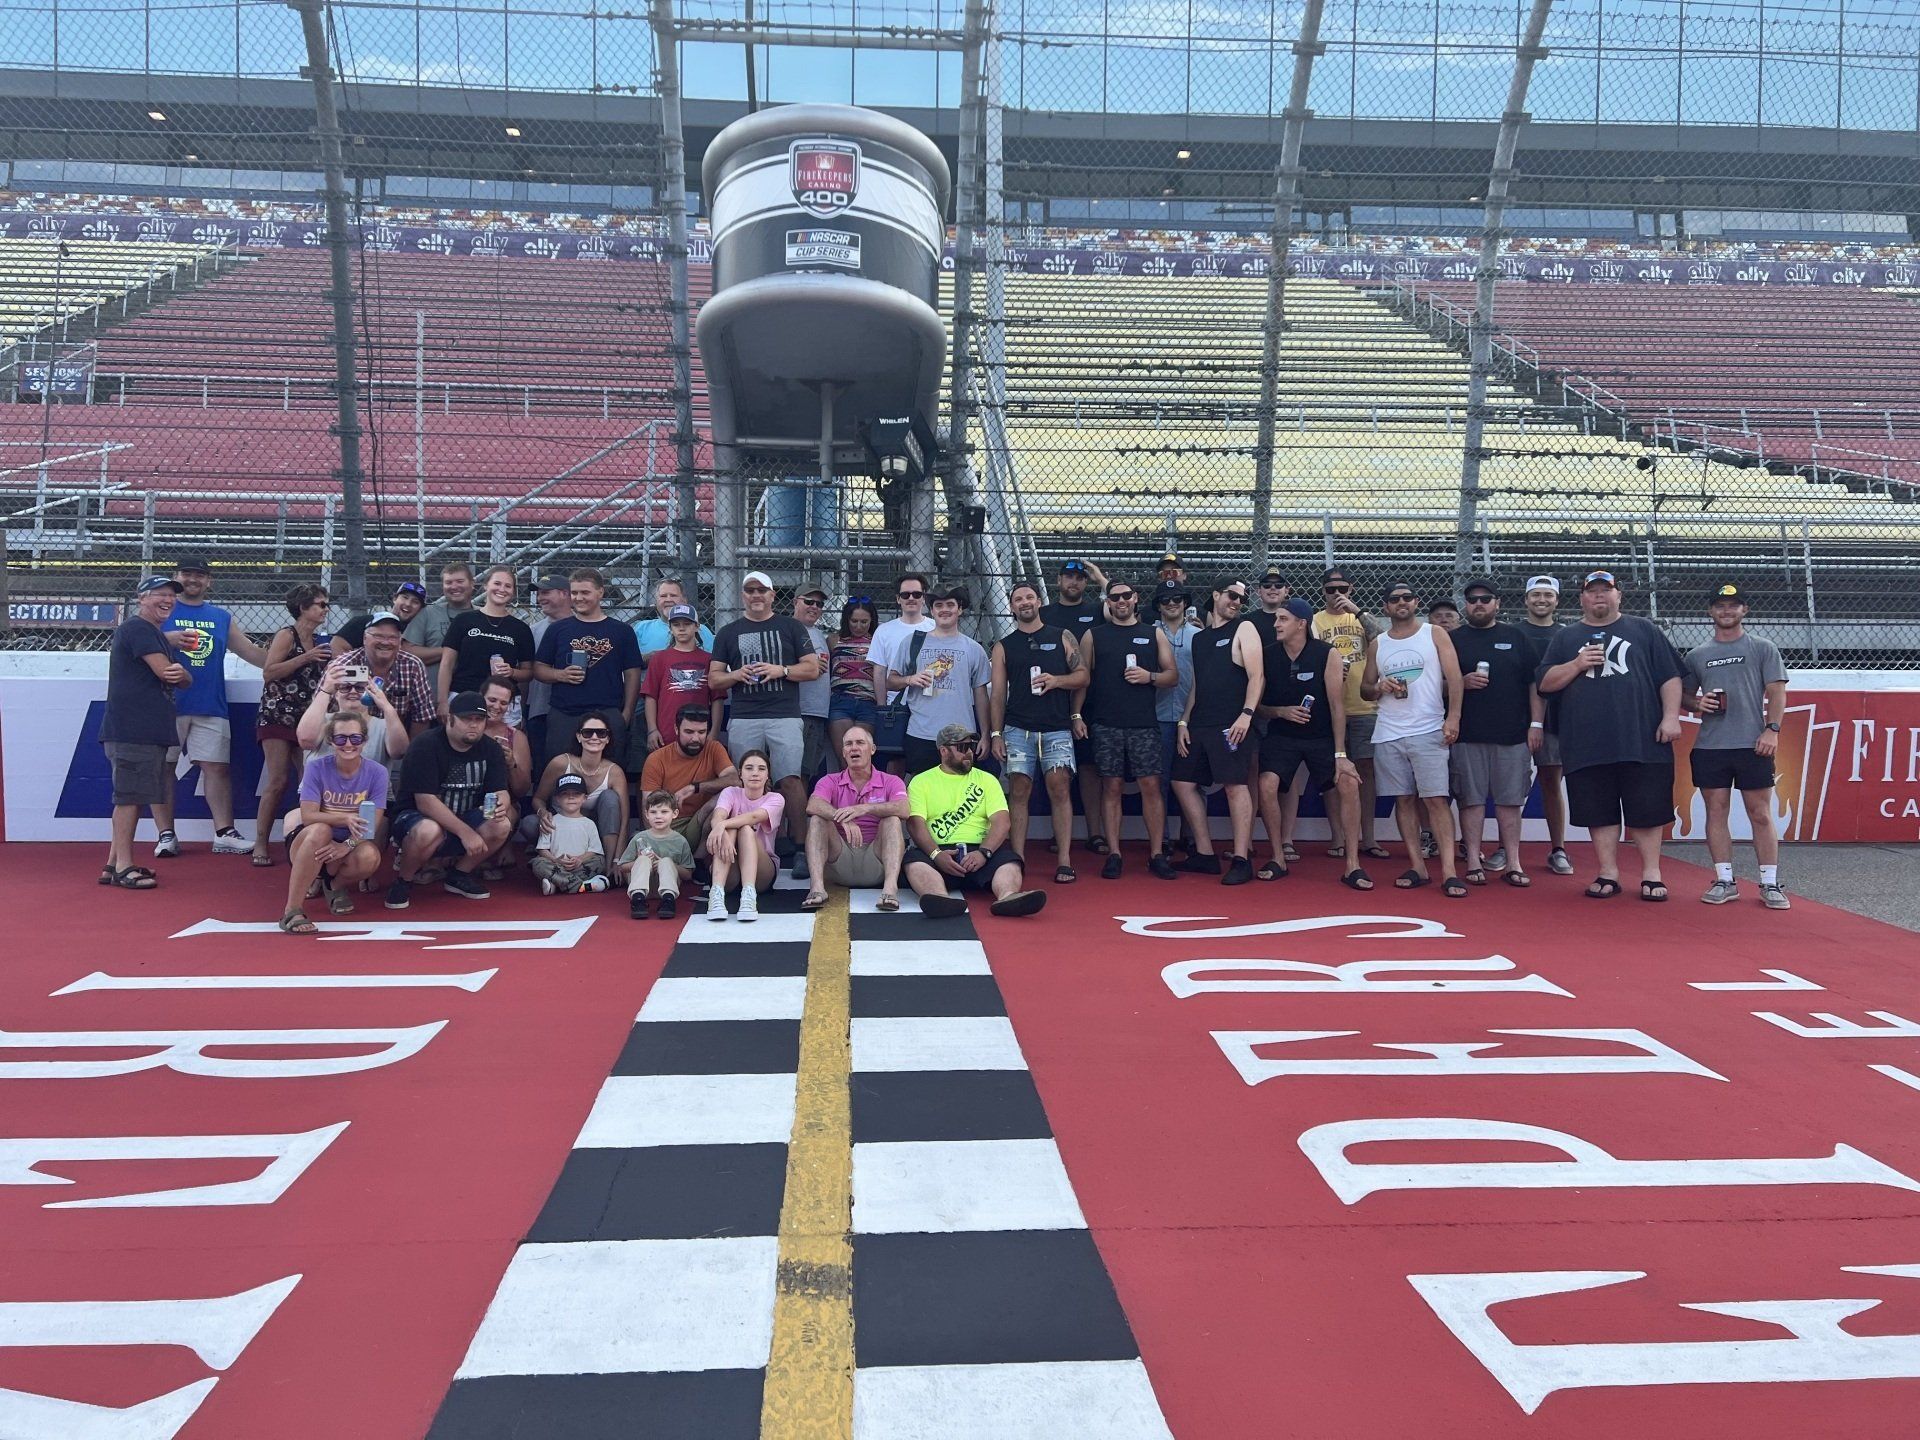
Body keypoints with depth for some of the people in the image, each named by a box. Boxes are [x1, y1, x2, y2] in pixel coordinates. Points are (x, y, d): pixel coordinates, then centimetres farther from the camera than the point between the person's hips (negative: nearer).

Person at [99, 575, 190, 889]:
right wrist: (174, 671, 4)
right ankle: (123, 867, -6)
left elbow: (184, 680, 14)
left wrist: (179, 674, -9)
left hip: (151, 731, 10)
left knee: (131, 797, 12)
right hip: (131, 730, -10)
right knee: (129, 796, -8)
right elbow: (163, 671, -19)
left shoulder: (158, 635, 22)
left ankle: (114, 865, 18)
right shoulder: (137, 628, -9)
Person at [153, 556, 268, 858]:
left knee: (218, 766, 0)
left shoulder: (222, 617, 17)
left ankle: (224, 833, 2)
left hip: (211, 707, 3)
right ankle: (166, 835, 5)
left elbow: (251, 652, 18)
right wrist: (167, 638, -20)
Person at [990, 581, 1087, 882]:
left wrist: (1057, 680, -12)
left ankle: (1064, 860, -7)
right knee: (1018, 792, -1)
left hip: (1057, 729, -1)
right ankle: (1017, 860, 2)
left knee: (1060, 789, -8)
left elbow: (1082, 676, 7)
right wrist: (995, 734, 1)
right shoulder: (1003, 646, 11)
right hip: (1017, 729, 1)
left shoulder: (1062, 637, 10)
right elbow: (997, 693, 8)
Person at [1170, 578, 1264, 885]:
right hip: (1198, 724, 7)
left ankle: (1241, 860, -9)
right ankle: (1205, 855, 13)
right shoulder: (1199, 638, 19)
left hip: (1229, 724, -7)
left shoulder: (1244, 629, 2)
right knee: (1183, 783, 6)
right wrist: (1184, 722, 12)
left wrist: (1246, 714, -19)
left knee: (1235, 786, -11)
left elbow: (1257, 676, -7)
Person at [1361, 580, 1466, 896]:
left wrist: (1453, 716, -15)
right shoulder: (1377, 644, 13)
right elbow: (1365, 689, 17)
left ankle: (1448, 871, -10)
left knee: (1436, 799, -8)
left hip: (1429, 731, -3)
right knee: (1404, 799, 5)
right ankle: (1417, 867, 10)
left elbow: (1453, 676, -4)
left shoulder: (1435, 634, 5)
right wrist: (1379, 687, -7)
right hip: (1388, 735, 4)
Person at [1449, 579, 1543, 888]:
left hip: (1512, 735, 1)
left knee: (1510, 799, 3)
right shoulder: (1454, 639, 10)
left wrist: (1536, 724, 0)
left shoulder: (1516, 637, 11)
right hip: (1467, 736, 0)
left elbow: (1535, 684, 8)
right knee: (1471, 799, 0)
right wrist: (1462, 682, -11)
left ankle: (1512, 863, 9)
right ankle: (1474, 862, 5)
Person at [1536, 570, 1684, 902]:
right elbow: (1544, 684, 8)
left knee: (1647, 811, 2)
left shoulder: (1643, 630, 11)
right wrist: (1577, 665, -7)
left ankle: (1651, 874, 12)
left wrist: (1671, 717, -4)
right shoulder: (1566, 638, 14)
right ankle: (1608, 874, 13)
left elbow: (1670, 678, 7)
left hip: (1643, 742, -1)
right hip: (1587, 746, 1)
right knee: (1599, 812, 4)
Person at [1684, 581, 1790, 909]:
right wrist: (1697, 703, -4)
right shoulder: (1696, 655, 14)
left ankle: (1770, 884, 5)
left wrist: (1772, 729, -10)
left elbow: (1777, 692, 2)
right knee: (1715, 811, 3)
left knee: (1760, 813, -1)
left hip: (1753, 745, -2)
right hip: (1709, 746, 2)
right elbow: (1683, 696, 19)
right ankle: (1725, 881, 10)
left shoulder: (1763, 649, 7)